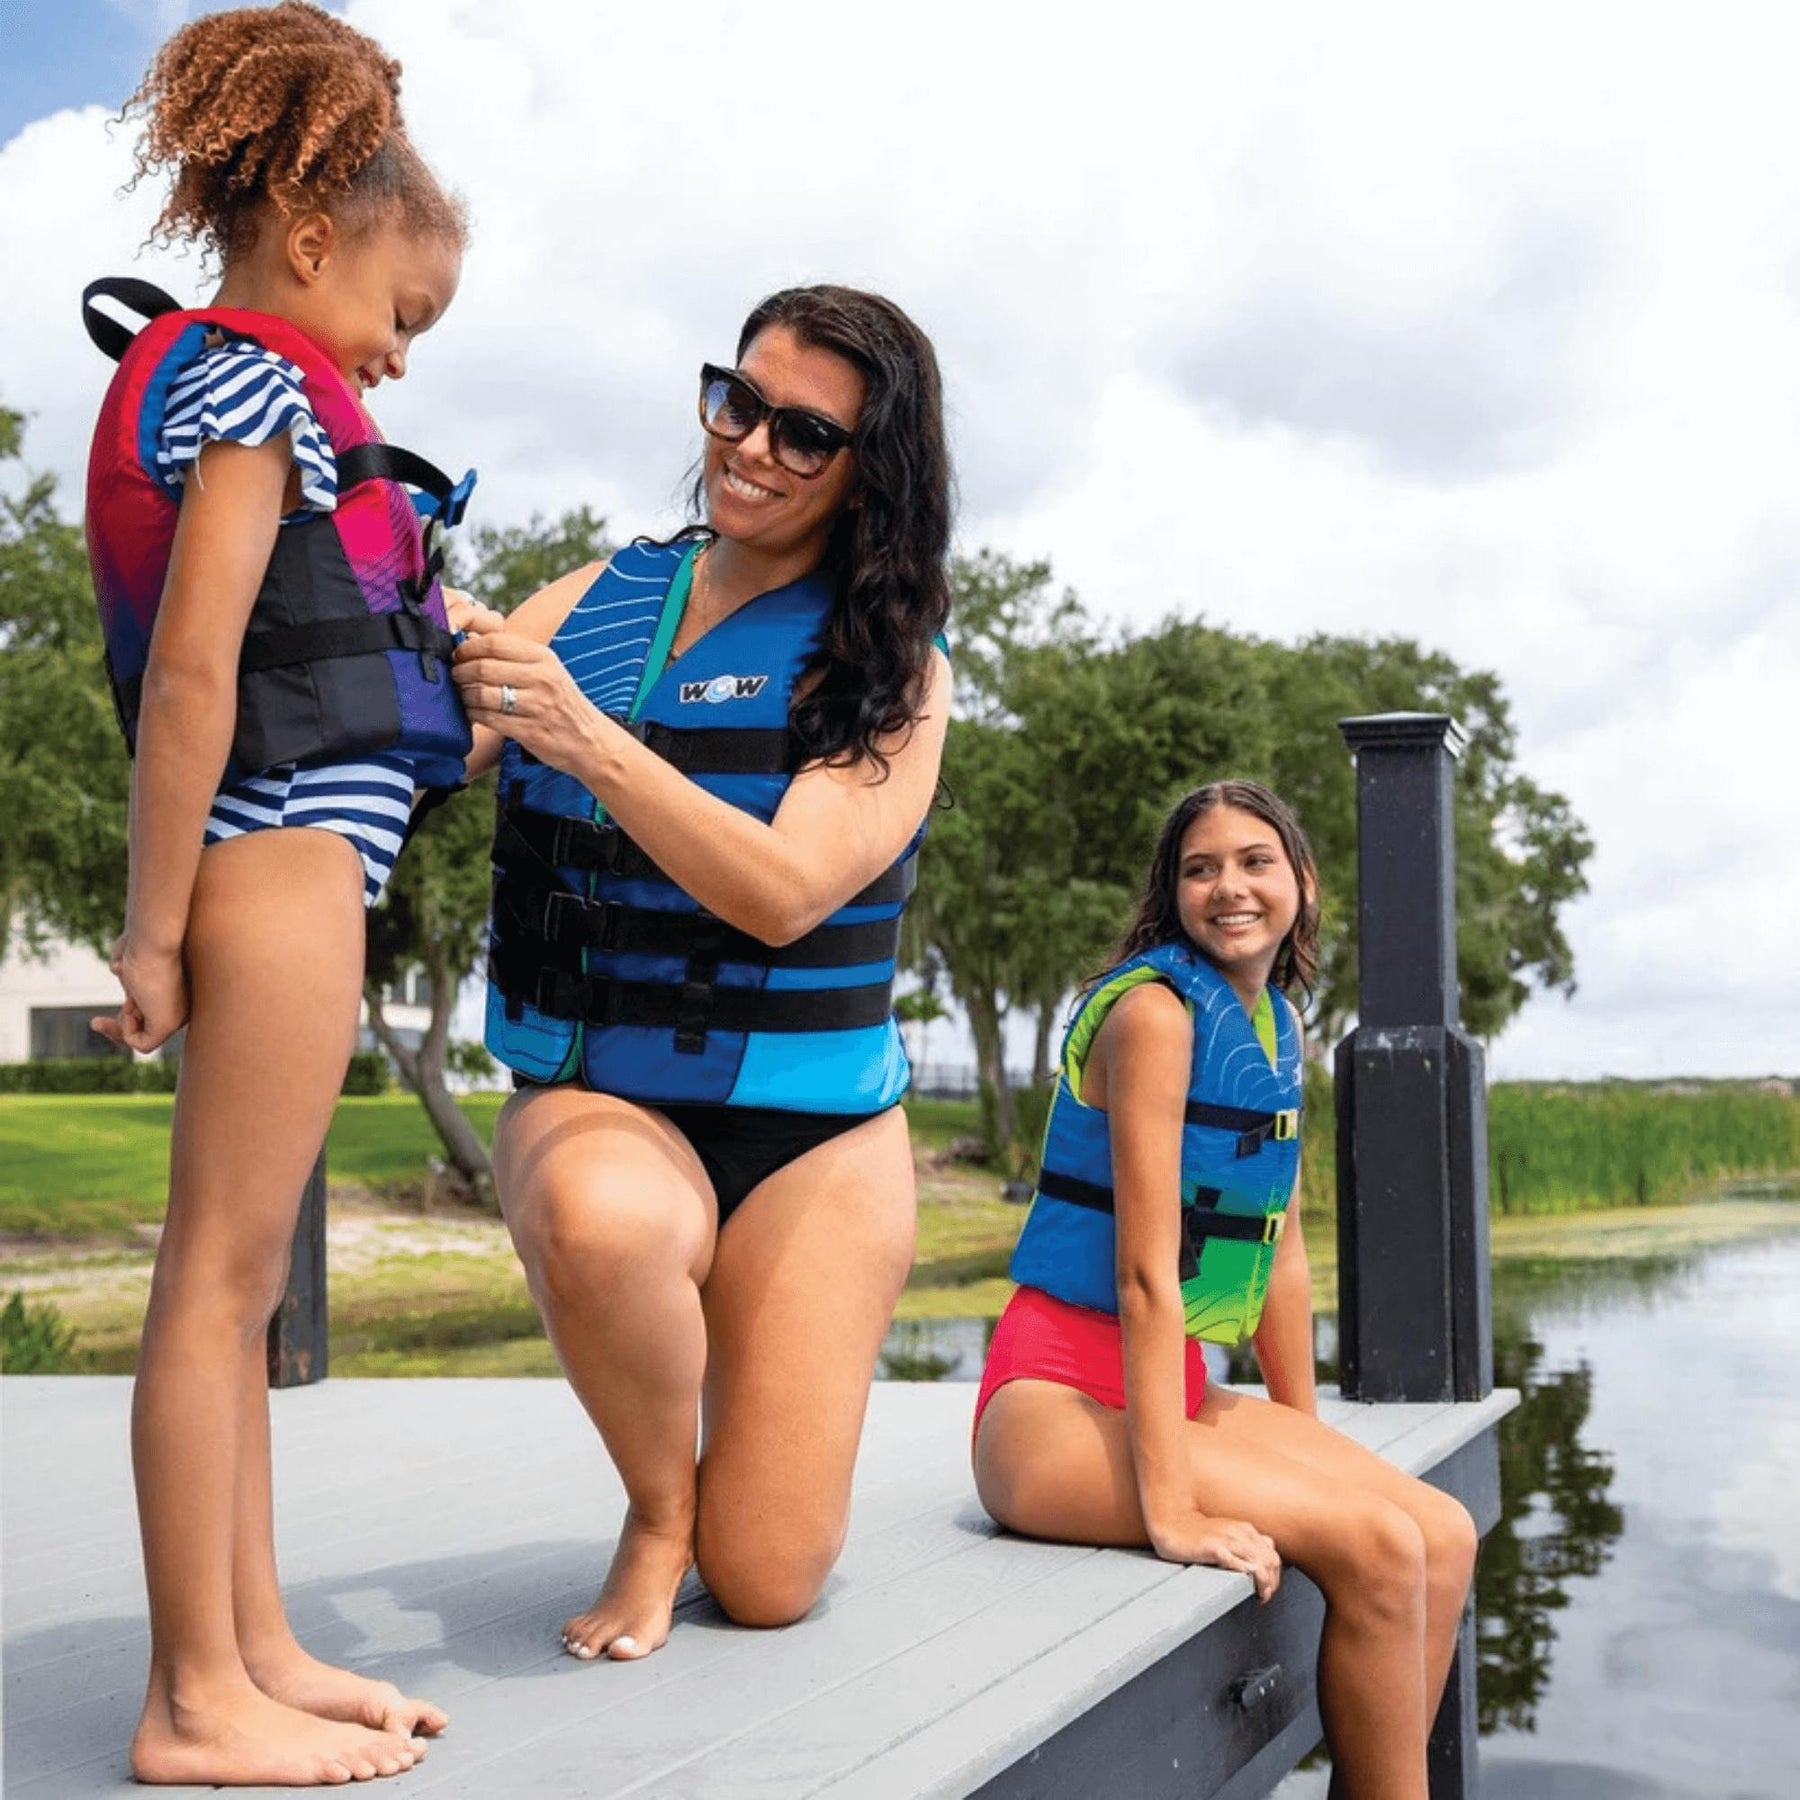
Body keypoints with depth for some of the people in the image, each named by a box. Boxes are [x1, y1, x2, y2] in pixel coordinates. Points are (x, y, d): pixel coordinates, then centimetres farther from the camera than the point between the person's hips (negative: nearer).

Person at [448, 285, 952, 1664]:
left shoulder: (893, 668, -3)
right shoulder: (595, 602, 5)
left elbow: (784, 893, -18)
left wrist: (590, 738, -31)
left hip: (809, 1132, -1)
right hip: (593, 1101, 1)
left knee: (764, 1587, -5)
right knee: (602, 1222, -38)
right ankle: (657, 1507, -6)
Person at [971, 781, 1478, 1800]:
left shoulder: (1280, 1024, 11)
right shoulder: (1156, 1008, -15)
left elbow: (1281, 1251, 15)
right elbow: (1145, 1269, -21)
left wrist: (1308, 1439, 12)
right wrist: (1170, 1508, -24)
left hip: (1177, 1393, 8)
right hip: (1059, 1402, -8)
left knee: (1446, 1537, -5)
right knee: (1376, 1545, -21)